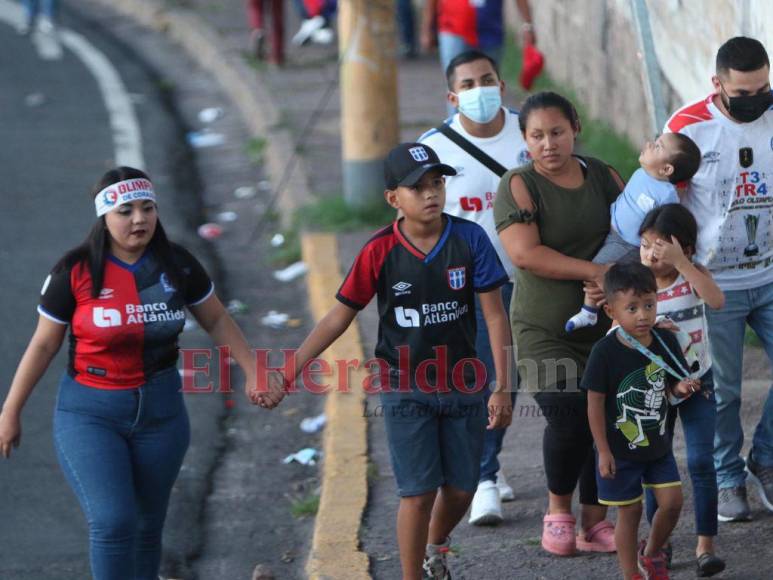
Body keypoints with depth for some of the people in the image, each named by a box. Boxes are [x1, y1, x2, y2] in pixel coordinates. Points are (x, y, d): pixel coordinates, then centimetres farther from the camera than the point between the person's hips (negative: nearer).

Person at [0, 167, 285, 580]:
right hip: (90, 414, -3)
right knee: (112, 522, -18)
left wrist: (253, 373, 3)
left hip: (160, 408, 3)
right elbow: (43, 345, -2)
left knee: (147, 527, 11)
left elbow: (217, 320, 11)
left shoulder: (176, 265, -3)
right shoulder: (76, 271, -11)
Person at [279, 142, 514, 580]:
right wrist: (289, 372, -8)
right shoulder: (380, 251, -11)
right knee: (419, 492, -5)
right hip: (406, 390, -2)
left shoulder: (469, 238, -10)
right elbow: (341, 315, -4)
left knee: (460, 489, 11)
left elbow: (494, 314, -6)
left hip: (463, 386, 2)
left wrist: (503, 388, -9)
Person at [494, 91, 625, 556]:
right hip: (544, 332, -4)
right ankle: (558, 509, 9)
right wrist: (593, 272, -21)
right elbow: (525, 253, -19)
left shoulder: (601, 176, 7)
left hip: (602, 326, 4)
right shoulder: (520, 186, -8)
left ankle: (595, 523, 16)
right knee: (569, 420, -15)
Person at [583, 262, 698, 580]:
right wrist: (604, 451, -13)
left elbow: (671, 385, 6)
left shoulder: (665, 341, -6)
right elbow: (595, 403, -14)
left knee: (672, 502, 2)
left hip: (657, 443, 4)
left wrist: (681, 388, -19)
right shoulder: (605, 352, -19)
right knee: (630, 511, 4)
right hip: (621, 448, -4)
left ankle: (651, 553, 29)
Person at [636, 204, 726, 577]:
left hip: (696, 382, -1)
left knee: (701, 462, -8)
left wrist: (681, 262, -35)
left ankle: (705, 545, -3)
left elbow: (716, 300, -30)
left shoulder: (693, 276, -9)